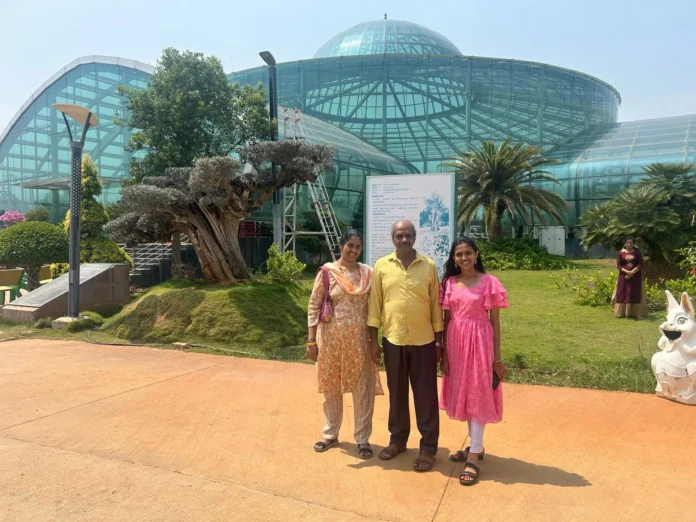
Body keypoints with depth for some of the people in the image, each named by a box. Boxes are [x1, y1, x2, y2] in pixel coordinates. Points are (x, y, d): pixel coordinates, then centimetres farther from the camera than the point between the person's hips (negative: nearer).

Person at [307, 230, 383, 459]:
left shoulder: (368, 273, 1)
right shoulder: (327, 272, -4)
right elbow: (314, 306, -2)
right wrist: (311, 340, -5)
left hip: (359, 338, 1)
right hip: (331, 337, 0)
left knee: (363, 389, 7)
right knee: (331, 387, 14)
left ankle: (363, 438, 23)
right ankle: (330, 434, 33)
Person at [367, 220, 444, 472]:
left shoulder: (428, 265, -2)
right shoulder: (381, 266, 0)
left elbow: (436, 304, 1)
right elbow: (375, 304, 2)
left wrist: (439, 340, 1)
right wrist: (373, 340, 0)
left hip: (423, 340, -1)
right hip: (393, 339, 1)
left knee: (426, 395, 7)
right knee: (396, 392, 14)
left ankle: (428, 447, 21)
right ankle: (397, 439, 32)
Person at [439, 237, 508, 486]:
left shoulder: (489, 282, -6)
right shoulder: (449, 283, 4)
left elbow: (495, 321, -4)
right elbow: (446, 320, 7)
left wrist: (497, 357, -5)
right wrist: (444, 354, 4)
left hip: (479, 341, -4)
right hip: (455, 342, 5)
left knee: (478, 395, 1)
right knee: (463, 394, 14)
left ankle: (473, 457, 10)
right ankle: (476, 446, 31)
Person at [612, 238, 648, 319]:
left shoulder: (637, 252, 3)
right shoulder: (620, 253, 2)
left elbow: (640, 264, -3)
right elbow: (618, 265, -2)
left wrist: (632, 272, -15)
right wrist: (627, 272, -16)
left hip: (635, 276, 0)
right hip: (624, 276, 0)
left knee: (635, 294, 0)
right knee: (622, 294, 0)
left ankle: (636, 313, 4)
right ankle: (621, 312, 6)